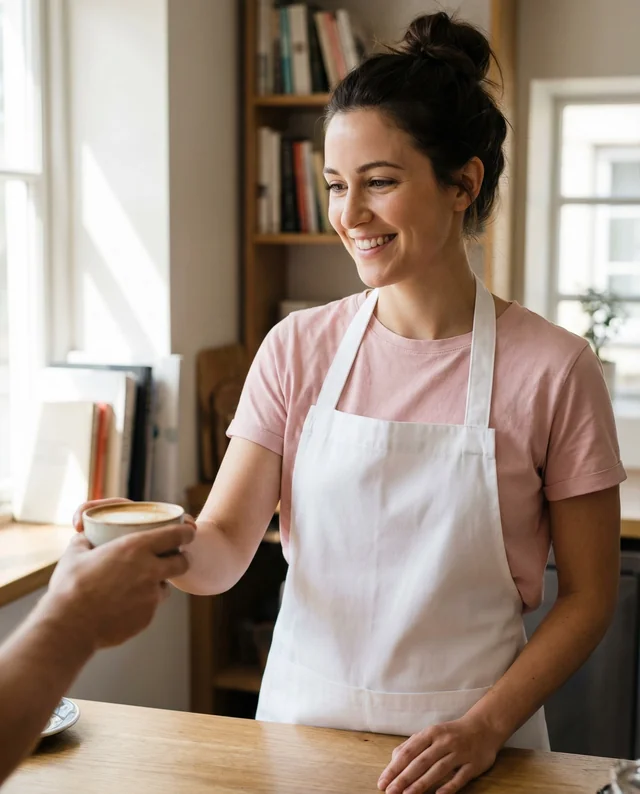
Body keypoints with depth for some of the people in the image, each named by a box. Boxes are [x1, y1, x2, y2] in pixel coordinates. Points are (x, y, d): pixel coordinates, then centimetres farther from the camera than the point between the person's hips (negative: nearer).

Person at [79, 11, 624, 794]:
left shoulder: (553, 369, -12)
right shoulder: (297, 349, -4)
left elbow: (587, 596, -5)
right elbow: (225, 547, -8)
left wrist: (486, 727, -16)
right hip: (302, 721, 3)